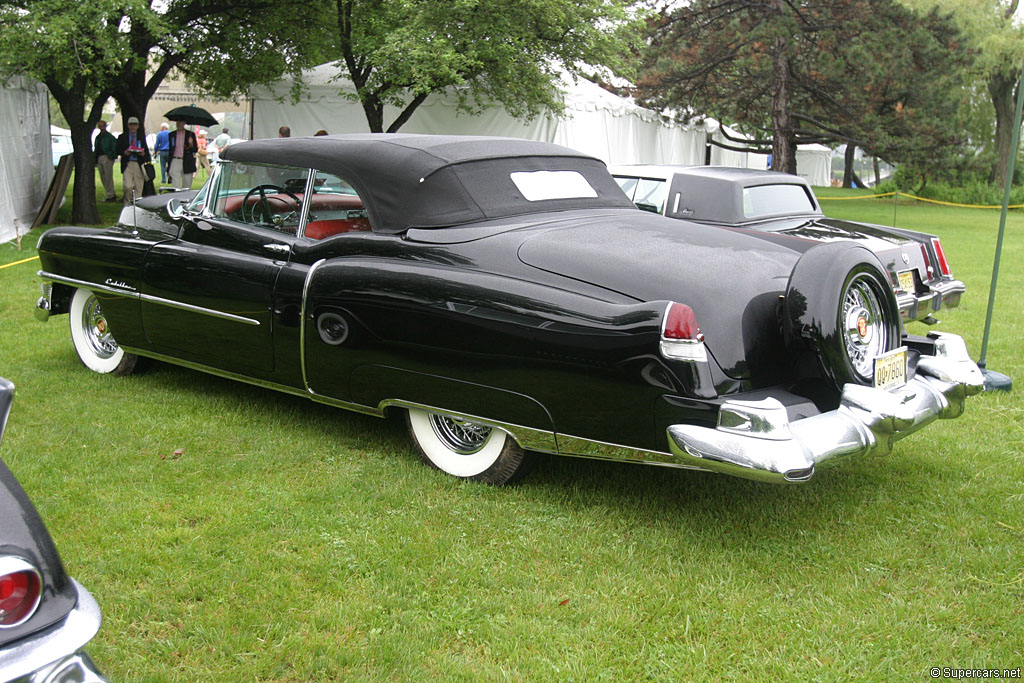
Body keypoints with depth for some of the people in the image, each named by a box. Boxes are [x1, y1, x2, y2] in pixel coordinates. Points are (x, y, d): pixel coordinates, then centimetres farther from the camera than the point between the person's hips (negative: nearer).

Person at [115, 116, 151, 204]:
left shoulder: (142, 136, 13)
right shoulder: (122, 137, 9)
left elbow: (146, 149, 13)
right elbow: (118, 150, 8)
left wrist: (143, 153, -9)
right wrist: (124, 152, -13)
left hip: (139, 164, 2)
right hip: (127, 164, -1)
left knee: (139, 186, 1)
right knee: (128, 186, -13)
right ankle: (128, 203, 7)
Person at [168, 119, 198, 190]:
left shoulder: (190, 134, 4)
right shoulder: (172, 135, 10)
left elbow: (196, 150, 3)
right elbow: (170, 150, 14)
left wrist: (191, 144, -19)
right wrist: (169, 165, 11)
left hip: (187, 163, -1)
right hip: (175, 162, 1)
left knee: (187, 187, 5)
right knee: (175, 186, -12)